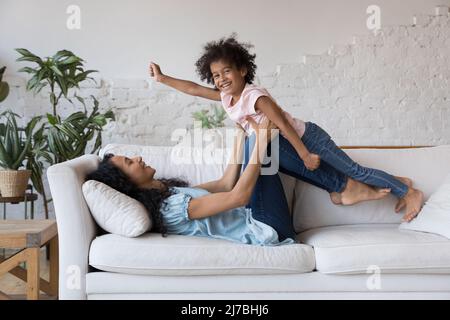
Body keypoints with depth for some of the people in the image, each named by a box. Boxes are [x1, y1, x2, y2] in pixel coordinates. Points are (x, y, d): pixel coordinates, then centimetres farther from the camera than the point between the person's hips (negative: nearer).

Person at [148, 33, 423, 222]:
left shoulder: (254, 96, -25)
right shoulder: (225, 97, -1)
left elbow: (283, 125, -25)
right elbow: (193, 88, 7)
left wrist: (305, 155, -24)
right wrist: (162, 78, 7)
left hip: (307, 138, -8)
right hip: (283, 148, 8)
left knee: (353, 170, -3)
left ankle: (407, 190, 9)